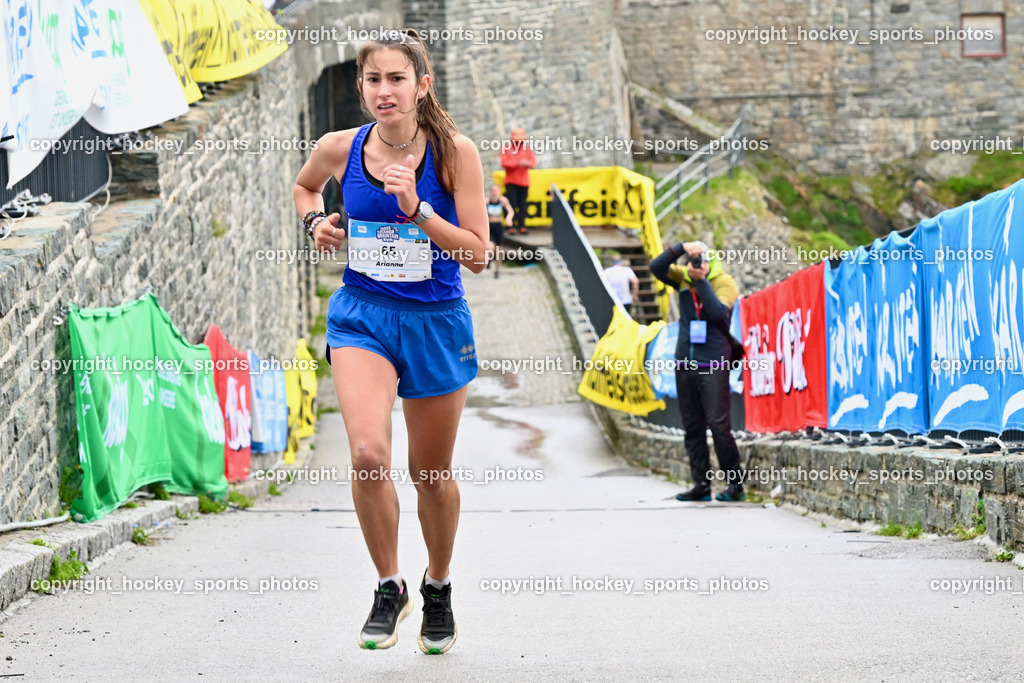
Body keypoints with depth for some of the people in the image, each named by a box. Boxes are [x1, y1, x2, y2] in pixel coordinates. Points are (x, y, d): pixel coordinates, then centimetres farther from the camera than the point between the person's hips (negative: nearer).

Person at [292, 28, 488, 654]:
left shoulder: (455, 152, -11)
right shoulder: (340, 149, -4)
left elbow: (478, 254, -12)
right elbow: (304, 185, 21)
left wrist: (416, 208, -23)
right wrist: (316, 221, 0)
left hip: (436, 321, 0)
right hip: (362, 315, 0)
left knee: (432, 472, 12)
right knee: (368, 453, -22)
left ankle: (438, 587, 37)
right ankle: (389, 588, -2)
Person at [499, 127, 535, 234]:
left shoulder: (527, 148, 8)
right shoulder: (506, 147, -1)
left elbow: (534, 161, -1)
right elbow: (504, 163, -11)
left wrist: (528, 163, -25)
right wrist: (518, 164, -22)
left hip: (524, 181, 2)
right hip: (511, 181, -2)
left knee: (522, 204, 2)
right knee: (512, 204, -8)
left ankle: (522, 226, 6)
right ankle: (512, 226, -8)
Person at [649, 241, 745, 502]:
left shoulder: (724, 283, -4)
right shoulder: (683, 278, 8)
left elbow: (718, 312, -19)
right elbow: (657, 267, -5)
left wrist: (701, 281, -18)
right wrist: (680, 248, -17)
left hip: (713, 365, -5)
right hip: (685, 363, 5)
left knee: (718, 424, -12)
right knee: (692, 427, 6)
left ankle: (736, 484, -6)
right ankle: (701, 485, 10)